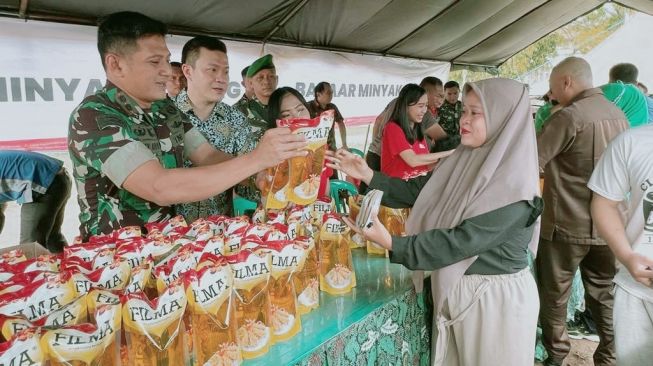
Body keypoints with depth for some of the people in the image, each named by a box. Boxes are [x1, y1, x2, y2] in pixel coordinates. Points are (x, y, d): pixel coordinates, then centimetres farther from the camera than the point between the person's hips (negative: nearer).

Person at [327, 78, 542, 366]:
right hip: (453, 290, 7)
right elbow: (415, 191, 3)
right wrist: (368, 175, -9)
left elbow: (462, 241, -27)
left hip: (496, 299, -6)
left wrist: (392, 244, -32)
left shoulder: (514, 185, -22)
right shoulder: (462, 163, 0)